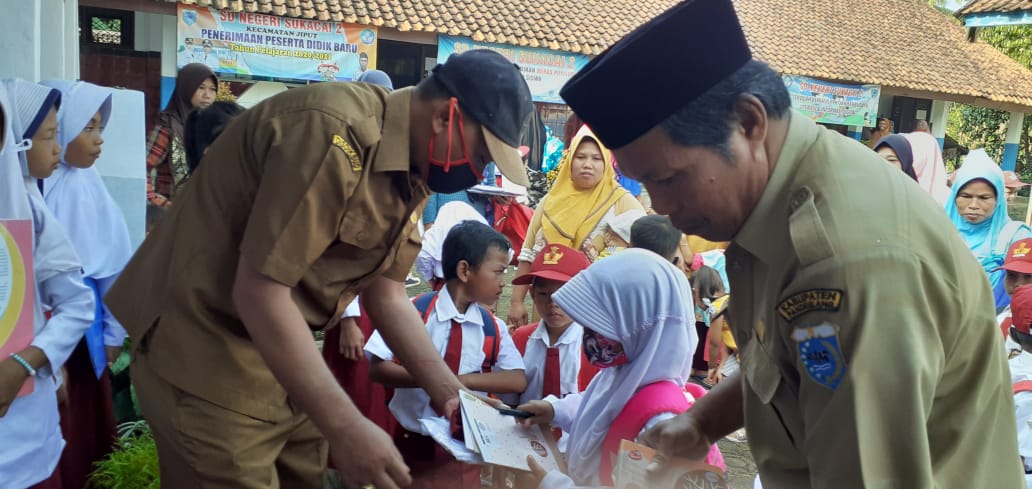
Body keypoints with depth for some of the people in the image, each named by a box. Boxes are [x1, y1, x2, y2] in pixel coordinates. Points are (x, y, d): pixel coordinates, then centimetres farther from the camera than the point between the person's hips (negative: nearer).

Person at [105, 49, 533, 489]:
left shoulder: (410, 170, 3)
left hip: (284, 352, 9)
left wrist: (448, 392, -1)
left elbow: (386, 292, 6)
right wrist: (346, 428, -27)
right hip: (205, 351, -8)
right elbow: (258, 292, -29)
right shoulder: (335, 134, -27)